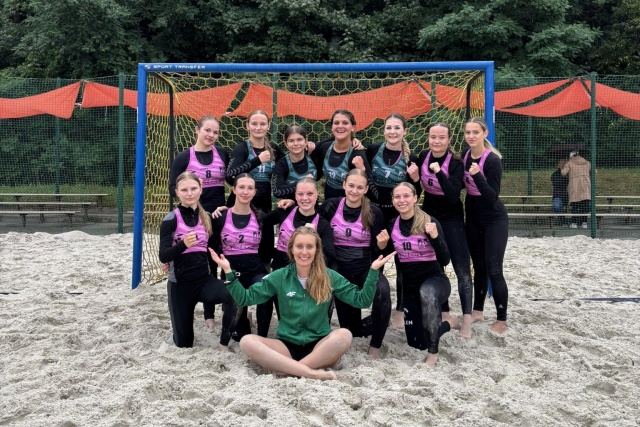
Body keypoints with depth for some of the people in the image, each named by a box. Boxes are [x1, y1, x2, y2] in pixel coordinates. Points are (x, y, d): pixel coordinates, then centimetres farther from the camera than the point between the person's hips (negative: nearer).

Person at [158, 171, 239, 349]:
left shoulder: (207, 217, 6)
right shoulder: (170, 220, -9)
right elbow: (163, 256, -17)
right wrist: (183, 244, -33)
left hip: (204, 279, 2)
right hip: (179, 284, -2)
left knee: (232, 296, -31)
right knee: (183, 343, 5)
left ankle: (224, 342, -11)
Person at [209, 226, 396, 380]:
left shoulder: (329, 277, 2)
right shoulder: (279, 277, 3)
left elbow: (361, 300, 1)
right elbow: (245, 298, 3)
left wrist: (373, 270, -10)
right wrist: (229, 271, -8)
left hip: (320, 347, -1)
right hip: (287, 346, 1)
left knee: (344, 335, -32)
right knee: (247, 342, -27)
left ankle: (289, 370, -29)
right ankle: (312, 373, -36)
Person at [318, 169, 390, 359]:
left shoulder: (374, 212, -5)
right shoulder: (330, 206, -3)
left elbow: (377, 250, -2)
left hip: (365, 269, -2)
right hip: (339, 269, 2)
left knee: (382, 291, -36)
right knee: (351, 328, 6)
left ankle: (375, 345, -16)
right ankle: (378, 322, 41)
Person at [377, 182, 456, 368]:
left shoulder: (430, 222, -15)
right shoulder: (392, 225, -2)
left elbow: (445, 260, -21)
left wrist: (435, 237, -36)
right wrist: (381, 246, -13)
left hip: (435, 280, -5)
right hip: (410, 286, 5)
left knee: (427, 292, -43)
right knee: (417, 343, 7)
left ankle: (433, 352, -26)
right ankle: (447, 323, 39)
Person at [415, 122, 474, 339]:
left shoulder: (455, 163, -18)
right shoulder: (423, 156, -4)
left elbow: (453, 196, -30)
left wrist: (439, 172, -36)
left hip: (451, 220, -5)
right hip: (428, 217, 5)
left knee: (462, 269, -7)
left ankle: (467, 318, -2)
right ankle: (444, 313, 20)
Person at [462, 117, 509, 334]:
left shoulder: (493, 160, -21)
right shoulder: (465, 155, -1)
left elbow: (492, 197, -25)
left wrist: (477, 175, -35)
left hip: (494, 220, -6)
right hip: (473, 218, 6)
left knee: (493, 270, -7)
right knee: (478, 266, 16)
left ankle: (502, 321, 4)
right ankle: (478, 311, 28)